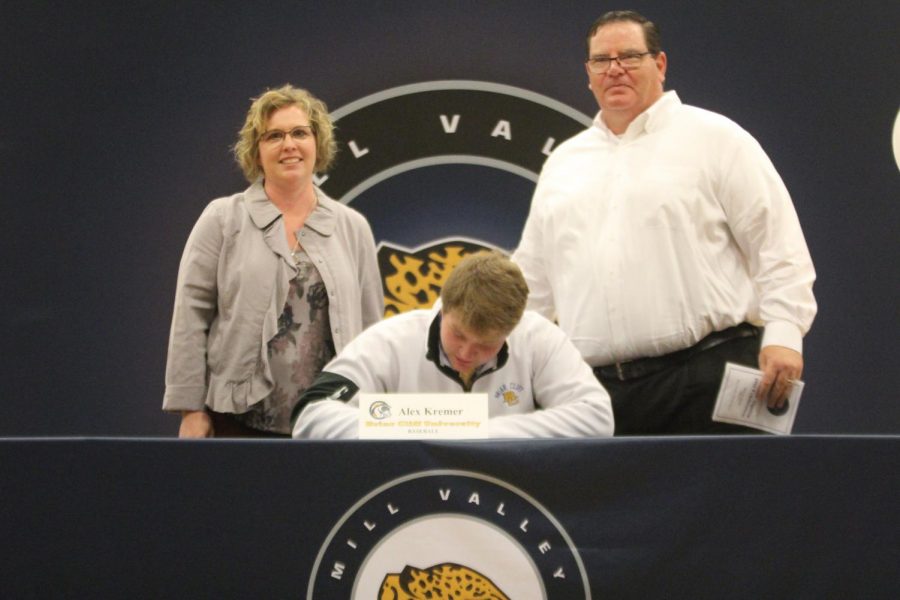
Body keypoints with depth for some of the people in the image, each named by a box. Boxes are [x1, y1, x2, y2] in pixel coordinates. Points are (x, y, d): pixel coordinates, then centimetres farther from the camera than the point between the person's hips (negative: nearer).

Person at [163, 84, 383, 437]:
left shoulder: (353, 228, 13)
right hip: (242, 419, -2)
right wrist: (191, 410, -6)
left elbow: (371, 328, 14)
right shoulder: (222, 220, 5)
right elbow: (191, 319, 0)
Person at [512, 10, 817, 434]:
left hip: (706, 376, -5)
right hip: (599, 390, 5)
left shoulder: (714, 138, 4)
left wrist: (784, 334, -12)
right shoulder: (563, 162, 20)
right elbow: (532, 280, 24)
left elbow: (779, 247, -2)